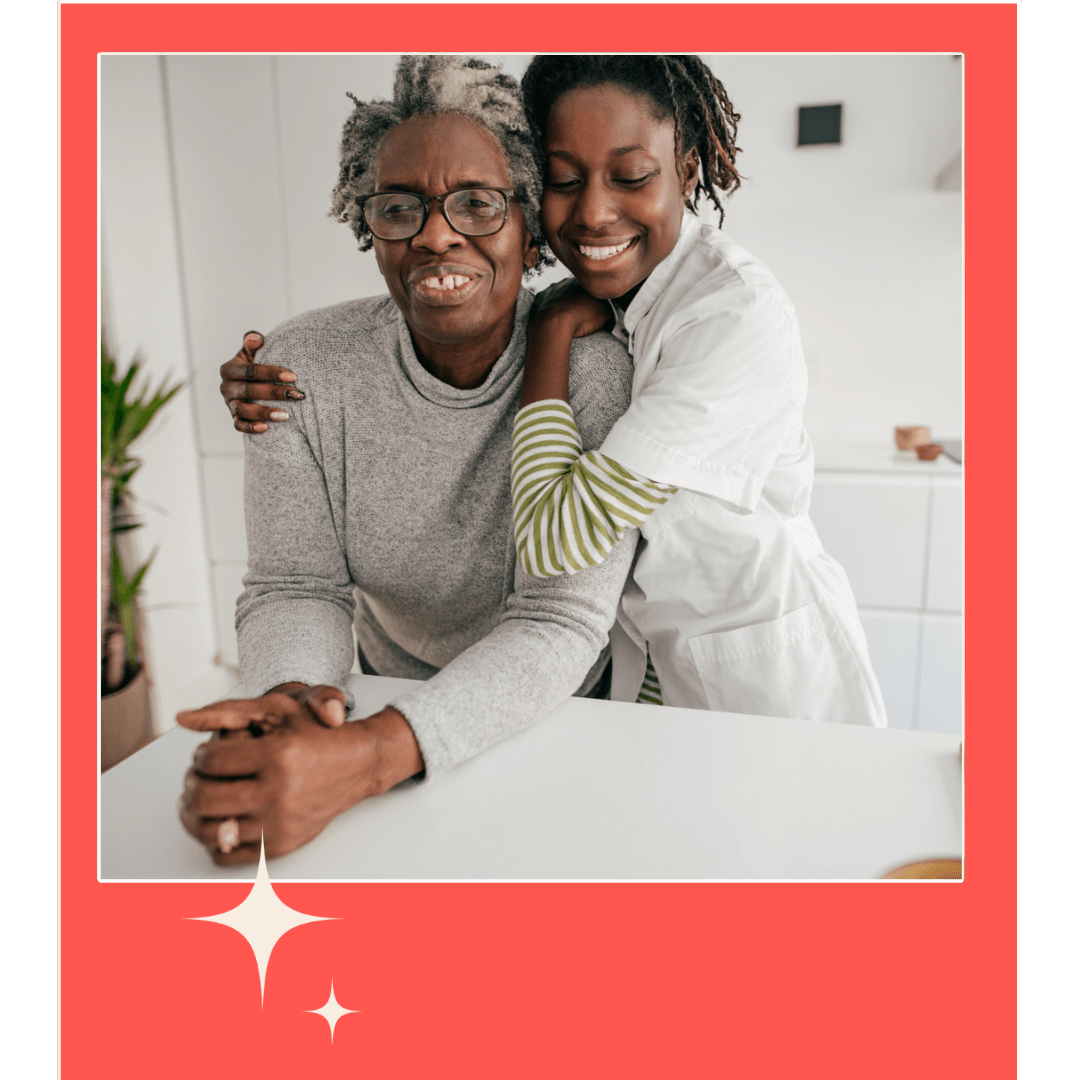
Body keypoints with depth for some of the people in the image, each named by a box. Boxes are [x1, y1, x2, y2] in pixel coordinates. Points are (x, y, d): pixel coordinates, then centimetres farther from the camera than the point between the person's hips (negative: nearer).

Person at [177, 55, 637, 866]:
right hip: (395, 698, 2)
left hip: (572, 703, -1)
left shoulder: (593, 370, -24)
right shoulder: (305, 367, -16)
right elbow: (295, 587, -14)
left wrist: (364, 757, -43)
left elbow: (558, 621, -29)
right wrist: (290, 701, -37)